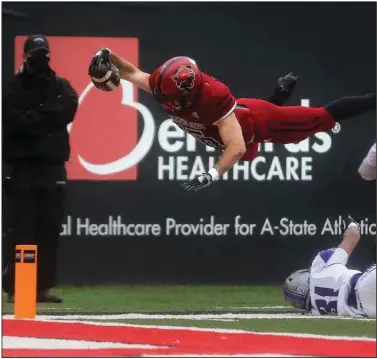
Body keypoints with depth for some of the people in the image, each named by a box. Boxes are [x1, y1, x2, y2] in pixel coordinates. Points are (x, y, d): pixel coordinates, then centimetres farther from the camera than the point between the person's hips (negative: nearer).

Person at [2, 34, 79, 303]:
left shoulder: (61, 86, 13)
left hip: (53, 165, 4)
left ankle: (43, 286, 6)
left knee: (50, 229, 2)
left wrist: (33, 119, -9)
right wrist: (48, 118, -9)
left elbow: (67, 112, -6)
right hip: (23, 165, -4)